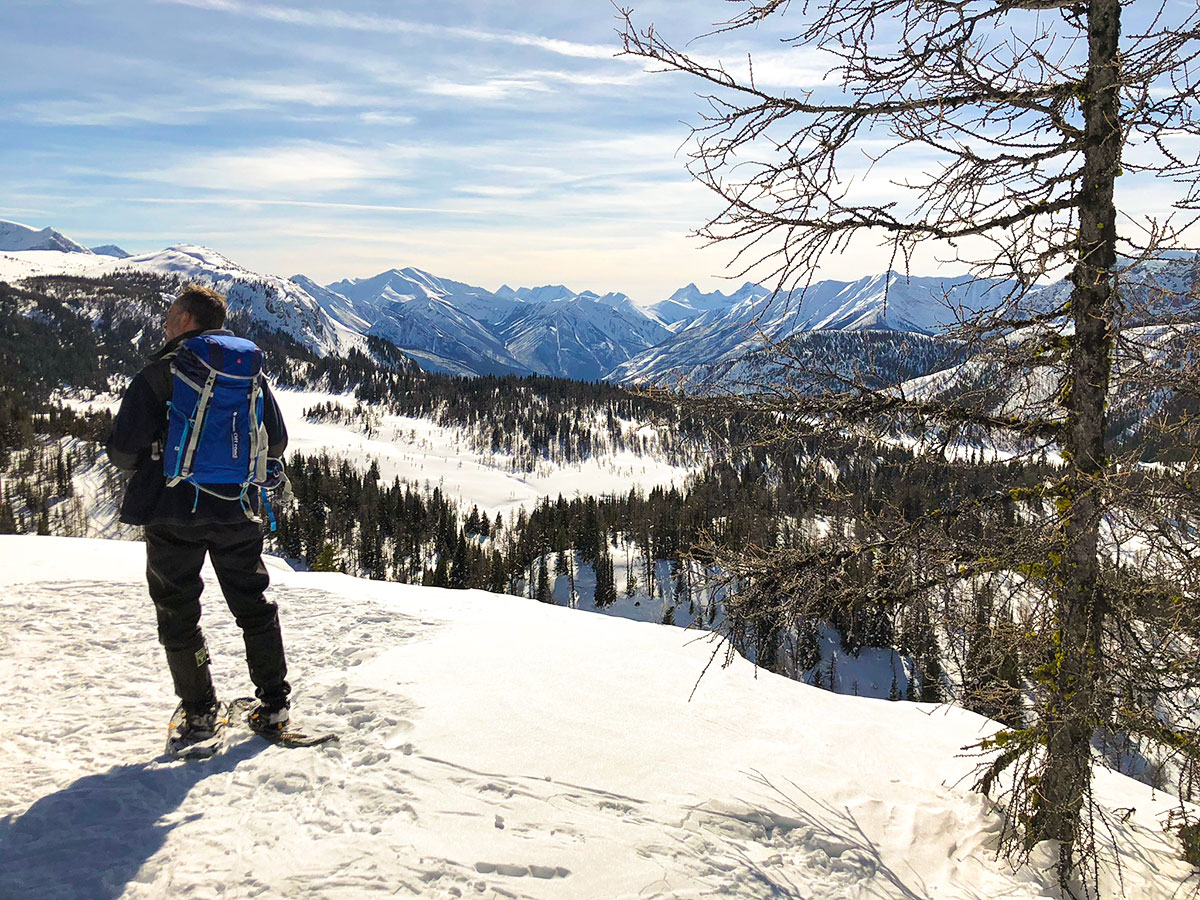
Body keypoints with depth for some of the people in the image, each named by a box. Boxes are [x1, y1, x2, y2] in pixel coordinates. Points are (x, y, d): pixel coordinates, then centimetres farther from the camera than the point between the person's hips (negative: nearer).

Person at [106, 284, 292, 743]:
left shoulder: (159, 372, -8)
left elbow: (123, 449, -11)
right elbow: (276, 443, 8)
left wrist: (147, 472, 10)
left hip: (173, 511, -4)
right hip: (237, 511, 4)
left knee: (177, 612, 10)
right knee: (252, 605, 14)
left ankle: (199, 711, 15)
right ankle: (273, 702, 17)